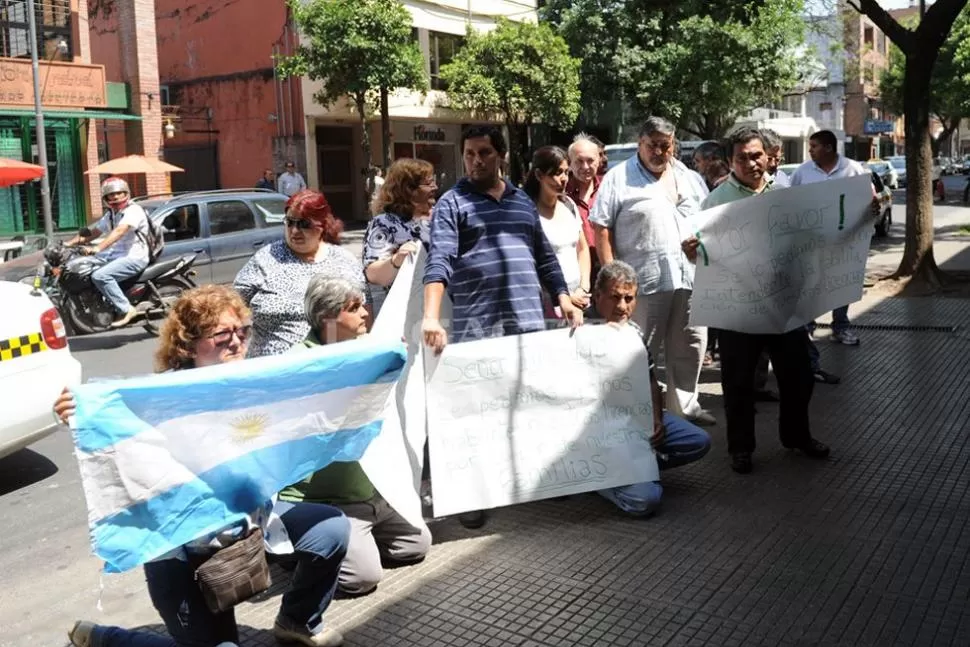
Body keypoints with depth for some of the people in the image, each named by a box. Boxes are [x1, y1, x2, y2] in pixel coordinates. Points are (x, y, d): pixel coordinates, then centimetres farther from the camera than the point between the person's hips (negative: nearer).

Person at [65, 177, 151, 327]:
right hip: (116, 254, 10)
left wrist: (97, 248, -39)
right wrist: (70, 243, 5)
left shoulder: (134, 210, -13)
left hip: (134, 257, -10)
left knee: (100, 275, -28)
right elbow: (94, 231, 18)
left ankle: (126, 310, -21)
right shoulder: (110, 214, 17)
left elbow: (119, 231, -28)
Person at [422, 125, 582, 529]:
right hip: (476, 327, -5)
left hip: (529, 322, 5)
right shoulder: (452, 203, 1)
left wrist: (563, 298, 9)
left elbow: (545, 257, 22)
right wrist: (432, 316, -26)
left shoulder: (523, 201, 18)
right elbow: (439, 260, -13)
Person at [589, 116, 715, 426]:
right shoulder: (619, 178, -1)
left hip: (691, 277, 5)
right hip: (644, 280, -5)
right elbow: (602, 228, -6)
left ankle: (685, 405, 25)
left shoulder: (689, 178, 15)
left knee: (690, 345, 11)